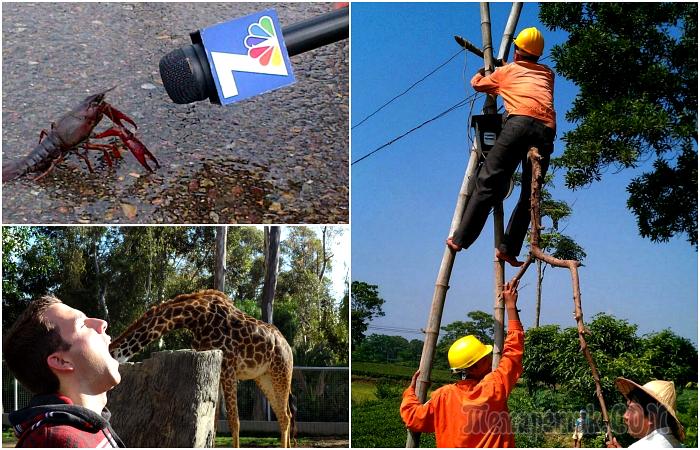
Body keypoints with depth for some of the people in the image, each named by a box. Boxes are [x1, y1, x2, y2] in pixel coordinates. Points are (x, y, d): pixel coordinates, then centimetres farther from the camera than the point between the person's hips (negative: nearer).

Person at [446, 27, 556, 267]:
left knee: (489, 182, -6)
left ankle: (461, 238, -12)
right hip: (547, 132, 3)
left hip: (520, 123, -3)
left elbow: (476, 83, 40)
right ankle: (509, 248, 0)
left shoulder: (506, 70, 24)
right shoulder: (548, 74, 31)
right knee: (529, 195, 8)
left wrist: (484, 70, 62)